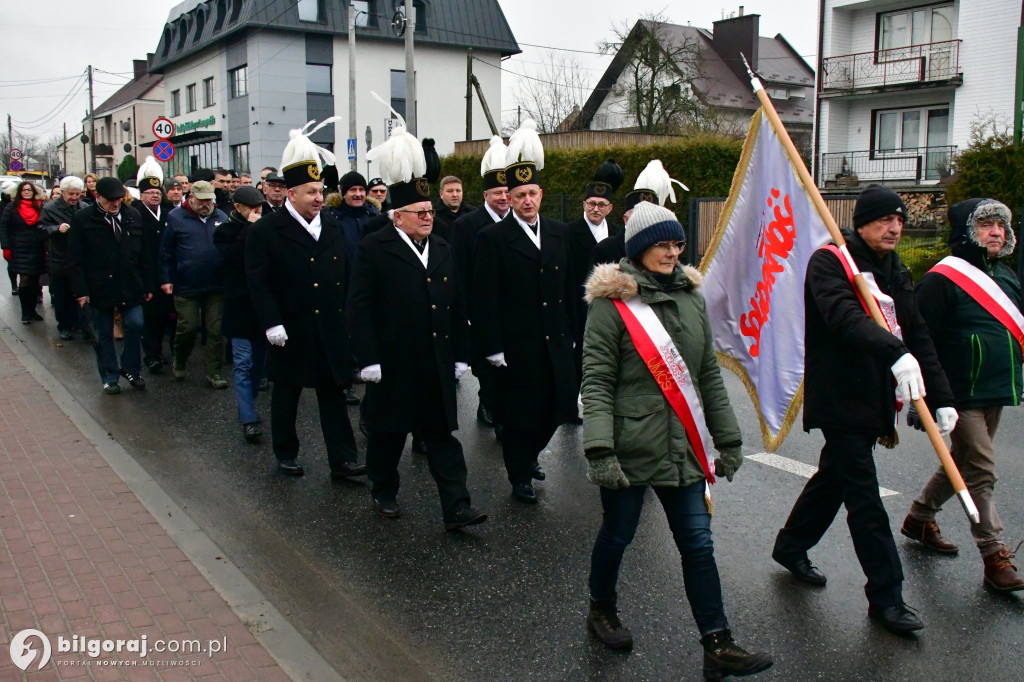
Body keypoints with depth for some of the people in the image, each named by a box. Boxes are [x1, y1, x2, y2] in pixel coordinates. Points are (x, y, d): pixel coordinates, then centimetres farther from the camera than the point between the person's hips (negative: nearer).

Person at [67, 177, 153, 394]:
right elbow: (75, 260, -4)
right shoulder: (82, 219, -3)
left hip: (130, 287, 2)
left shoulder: (132, 216, 5)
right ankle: (109, 377, 20)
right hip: (99, 289, -2)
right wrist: (80, 290, -10)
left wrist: (148, 285, 5)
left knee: (135, 325, -7)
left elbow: (144, 254, 7)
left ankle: (131, 369, 14)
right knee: (103, 335, 7)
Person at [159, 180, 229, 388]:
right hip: (186, 286, -2)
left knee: (216, 330, 3)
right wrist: (166, 279, -1)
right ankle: (179, 362, 29)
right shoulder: (176, 218, 1)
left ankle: (214, 372, 12)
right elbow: (166, 252, 2)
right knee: (188, 327, 1)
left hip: (216, 286, 2)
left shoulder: (221, 217, 8)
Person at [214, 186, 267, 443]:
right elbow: (235, 258, -19)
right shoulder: (225, 231, 1)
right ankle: (249, 420, -5)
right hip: (241, 307, -4)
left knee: (260, 361, 10)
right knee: (244, 363, -5)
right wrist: (250, 228, -13)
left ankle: (247, 406, 28)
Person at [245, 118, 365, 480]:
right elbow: (258, 281, -11)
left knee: (334, 392, 6)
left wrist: (346, 314, 7)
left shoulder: (332, 226, 8)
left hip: (331, 328, 4)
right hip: (291, 330, -4)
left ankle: (342, 460, 10)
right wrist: (272, 324, -18)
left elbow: (345, 275, 12)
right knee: (286, 394, 11)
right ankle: (286, 454, 28)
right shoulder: (265, 230, -7)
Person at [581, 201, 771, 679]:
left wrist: (728, 438, 13)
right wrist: (599, 450, -22)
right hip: (630, 447, -5)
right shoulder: (612, 302, -9)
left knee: (698, 544, 6)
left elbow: (709, 374, 14)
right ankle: (601, 610, 38)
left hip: (683, 448, 5)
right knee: (618, 533, 13)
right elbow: (596, 381, -13)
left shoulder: (692, 296, 9)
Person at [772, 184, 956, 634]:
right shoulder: (829, 262, -11)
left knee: (834, 476, 19)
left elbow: (918, 337, 11)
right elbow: (845, 317, -29)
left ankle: (790, 547, 38)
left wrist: (941, 398, 3)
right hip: (839, 398, -8)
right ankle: (885, 596, 3)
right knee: (864, 497, -5)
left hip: (874, 397, 8)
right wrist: (895, 353, -43)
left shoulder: (896, 273, 14)